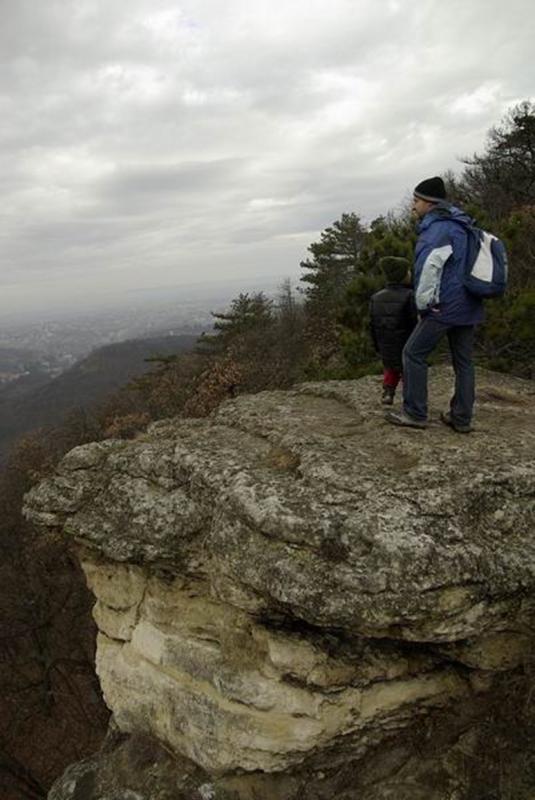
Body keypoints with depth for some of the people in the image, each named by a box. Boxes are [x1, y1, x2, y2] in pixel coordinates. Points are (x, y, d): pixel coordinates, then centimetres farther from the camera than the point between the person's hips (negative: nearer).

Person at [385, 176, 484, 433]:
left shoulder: (438, 229, -12)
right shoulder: (460, 226, 18)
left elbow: (429, 269, -20)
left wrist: (423, 304, -10)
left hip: (444, 306, -9)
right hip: (469, 307, 9)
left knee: (414, 354, 0)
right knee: (464, 361, 11)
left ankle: (415, 413, 1)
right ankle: (461, 418, 16)